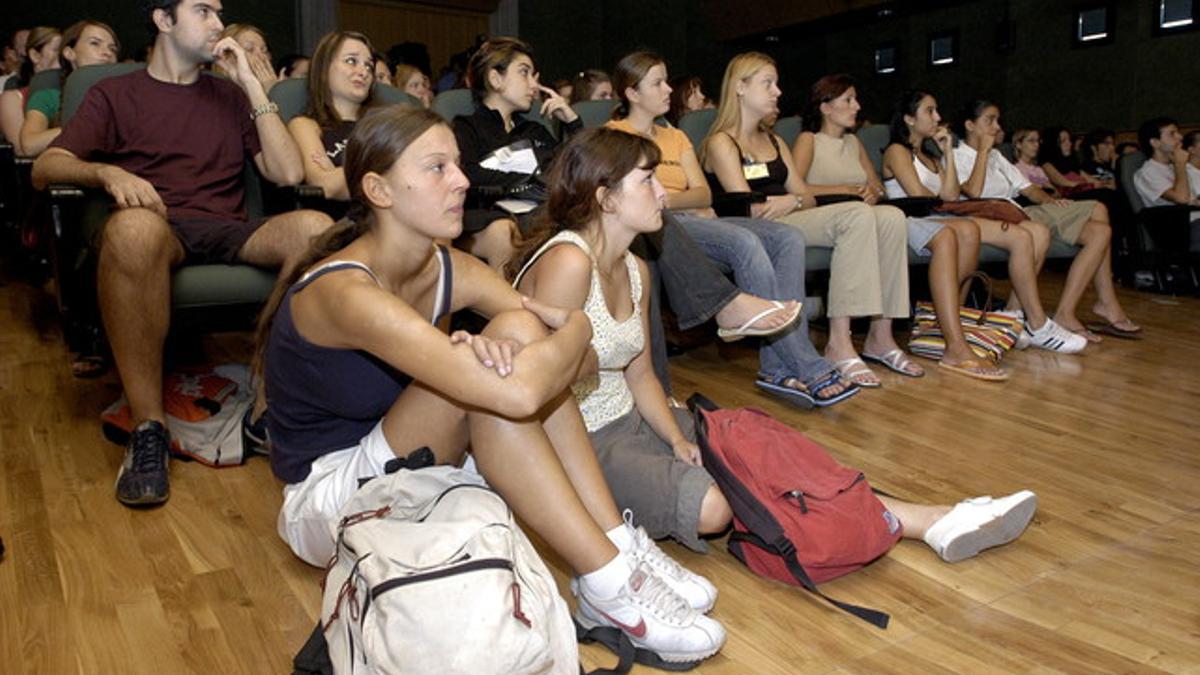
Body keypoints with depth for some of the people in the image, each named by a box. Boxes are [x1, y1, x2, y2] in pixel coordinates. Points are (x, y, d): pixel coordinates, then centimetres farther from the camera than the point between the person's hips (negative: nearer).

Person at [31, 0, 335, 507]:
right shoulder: (115, 95, 18)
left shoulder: (230, 95, 23)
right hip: (157, 232, -2)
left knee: (314, 227, -31)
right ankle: (148, 427, -31)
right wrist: (107, 172, -17)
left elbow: (288, 173, 8)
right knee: (134, 227, -40)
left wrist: (251, 85, 6)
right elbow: (44, 168, 5)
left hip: (228, 236, 2)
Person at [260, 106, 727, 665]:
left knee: (517, 333, -17)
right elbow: (517, 395, -40)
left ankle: (620, 546, -15)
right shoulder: (345, 291, -29)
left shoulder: (448, 270, -4)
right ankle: (609, 587, -20)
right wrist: (576, 329, -19)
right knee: (498, 381, -28)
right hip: (327, 496, -6)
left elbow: (582, 357, -8)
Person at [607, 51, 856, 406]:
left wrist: (668, 198, -7)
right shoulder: (614, 134, 9)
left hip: (696, 219, 7)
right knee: (744, 242, -32)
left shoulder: (676, 137, 28)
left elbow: (704, 194, 13)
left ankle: (779, 368, -26)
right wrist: (688, 202, -10)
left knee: (789, 239, -16)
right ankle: (809, 370, -30)